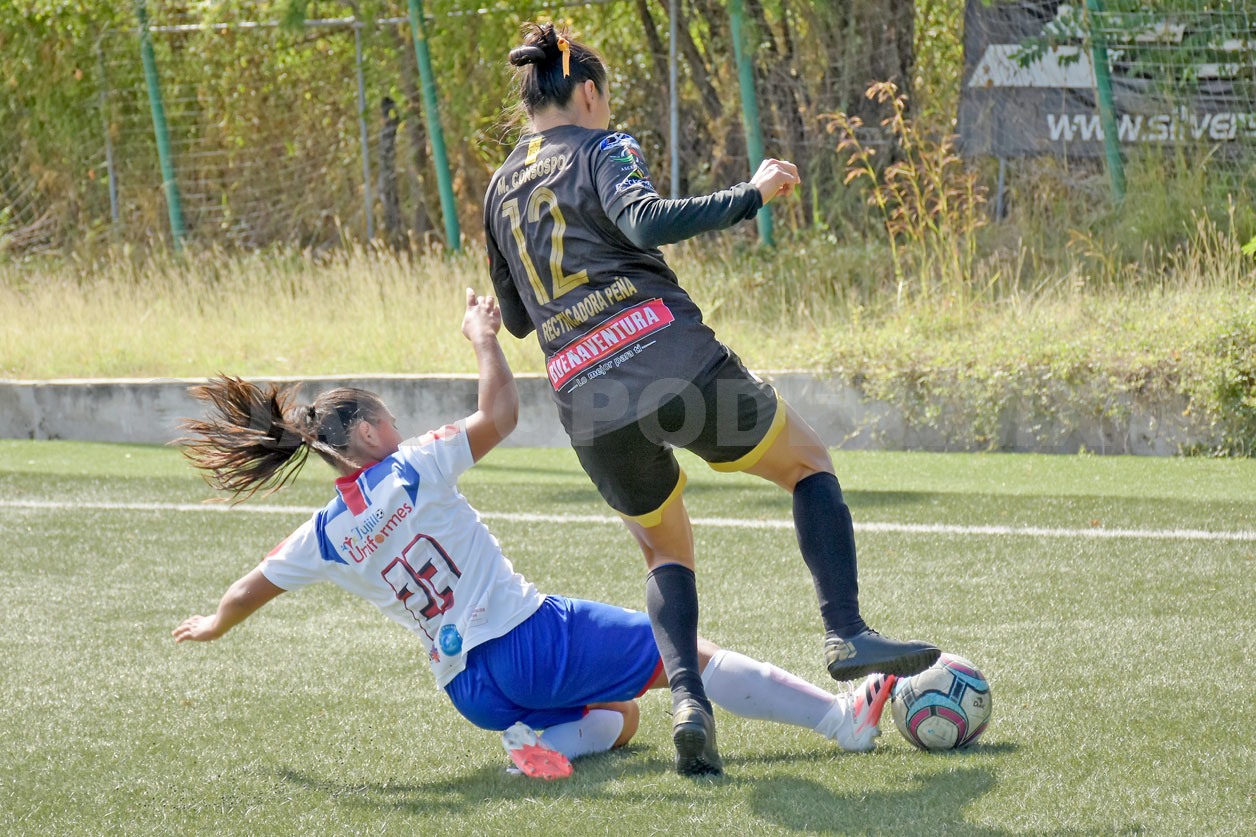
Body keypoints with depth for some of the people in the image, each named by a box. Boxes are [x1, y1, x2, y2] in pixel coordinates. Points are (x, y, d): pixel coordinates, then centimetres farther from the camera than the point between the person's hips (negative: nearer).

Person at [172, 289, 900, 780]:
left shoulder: (324, 539, 7)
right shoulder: (410, 471, -8)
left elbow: (252, 588, 22)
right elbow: (499, 416, -8)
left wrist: (214, 627, 41)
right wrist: (485, 339, 5)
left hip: (472, 692, 6)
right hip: (533, 638, -6)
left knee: (621, 716, 28)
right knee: (693, 655, 2)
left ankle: (542, 738, -3)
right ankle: (845, 719, -3)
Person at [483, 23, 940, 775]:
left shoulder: (501, 190, 19)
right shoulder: (601, 149, 3)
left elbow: (515, 318, 26)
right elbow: (645, 221, -19)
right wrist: (751, 195, -15)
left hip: (587, 404, 5)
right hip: (673, 361, -5)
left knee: (666, 549, 23)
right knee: (809, 461, 18)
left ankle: (687, 698, -2)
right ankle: (847, 634, 2)